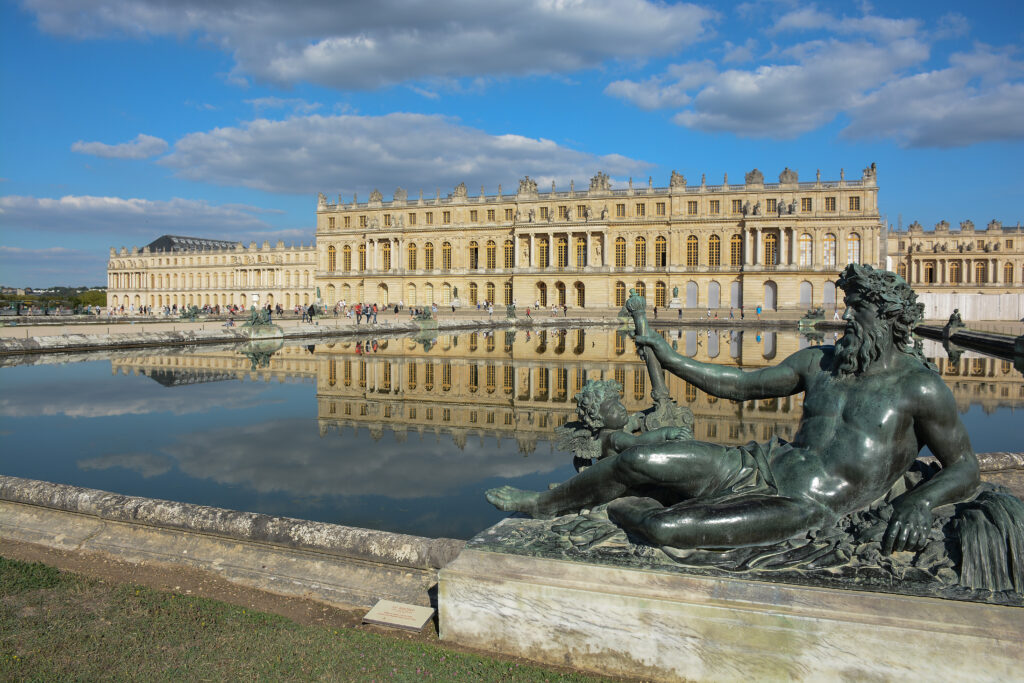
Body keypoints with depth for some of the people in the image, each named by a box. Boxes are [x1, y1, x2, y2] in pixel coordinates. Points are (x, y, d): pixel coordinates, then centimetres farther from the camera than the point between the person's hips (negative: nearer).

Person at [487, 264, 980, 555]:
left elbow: (966, 470, 2)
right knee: (640, 461, -13)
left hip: (809, 508, -5)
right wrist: (670, 359, 11)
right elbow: (739, 385, 16)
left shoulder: (919, 386, -3)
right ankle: (541, 503, 8)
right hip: (764, 467, 6)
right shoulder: (820, 361, 12)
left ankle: (619, 510, 8)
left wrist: (919, 500, -20)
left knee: (666, 529, -27)